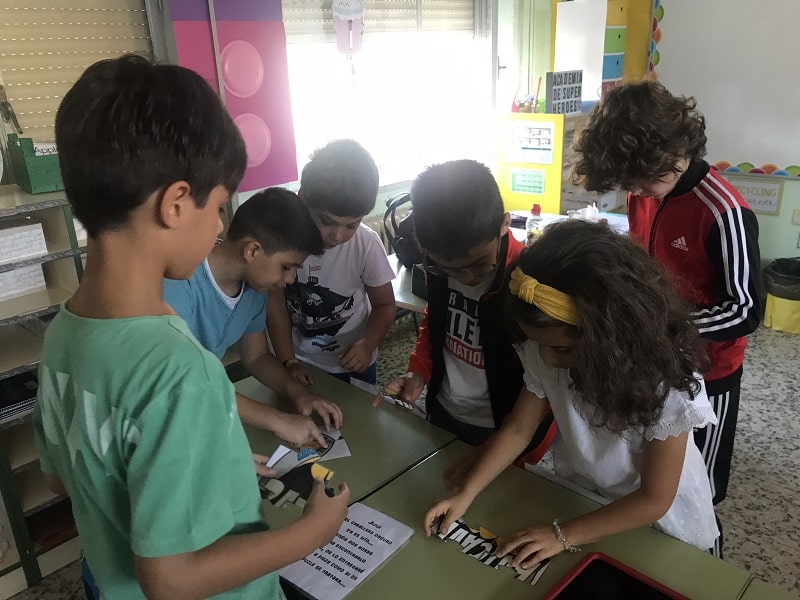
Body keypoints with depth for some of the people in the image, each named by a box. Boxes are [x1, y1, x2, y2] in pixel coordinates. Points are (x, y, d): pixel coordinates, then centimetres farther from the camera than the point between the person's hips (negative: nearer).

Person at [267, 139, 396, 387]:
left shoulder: (367, 244, -23)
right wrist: (288, 363, -12)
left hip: (353, 362, 0)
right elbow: (275, 302, -10)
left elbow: (384, 305, -8)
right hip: (301, 362, 1)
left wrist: (368, 344, -25)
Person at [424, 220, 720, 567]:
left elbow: (653, 499, -25)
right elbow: (517, 429, -10)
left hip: (660, 525, -3)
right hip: (577, 497, 3)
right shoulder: (545, 351, -23)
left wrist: (564, 536, -27)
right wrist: (465, 495, -19)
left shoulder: (665, 383, -34)